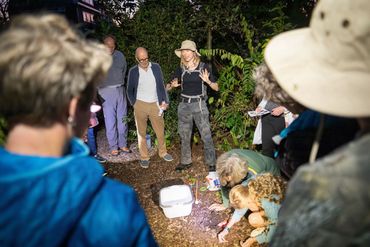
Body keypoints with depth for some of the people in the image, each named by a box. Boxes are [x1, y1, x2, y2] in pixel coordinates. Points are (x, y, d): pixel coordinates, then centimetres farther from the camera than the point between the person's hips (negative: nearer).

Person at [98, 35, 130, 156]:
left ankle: (123, 144, 21)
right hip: (107, 92, -4)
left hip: (120, 90, 4)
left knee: (122, 119, 9)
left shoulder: (120, 55, 5)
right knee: (110, 120, 0)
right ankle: (113, 147, 11)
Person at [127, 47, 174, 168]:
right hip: (140, 105, -1)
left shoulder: (156, 67, 0)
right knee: (141, 132, 8)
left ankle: (163, 152, 30)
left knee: (160, 130, 9)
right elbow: (129, 90, 7)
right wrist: (134, 104, -2)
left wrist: (164, 101, -2)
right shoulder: (133, 71, -2)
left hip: (155, 104, 1)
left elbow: (161, 85, 6)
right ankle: (144, 157, 21)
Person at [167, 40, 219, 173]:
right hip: (184, 105, 4)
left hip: (199, 105, -3)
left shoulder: (203, 67, -4)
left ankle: (211, 163, 10)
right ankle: (185, 161, 28)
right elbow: (169, 86, 12)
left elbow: (216, 88, -2)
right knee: (184, 136, 12)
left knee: (206, 136, -4)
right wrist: (172, 85, -12)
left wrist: (207, 81, -23)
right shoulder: (181, 69, 4)